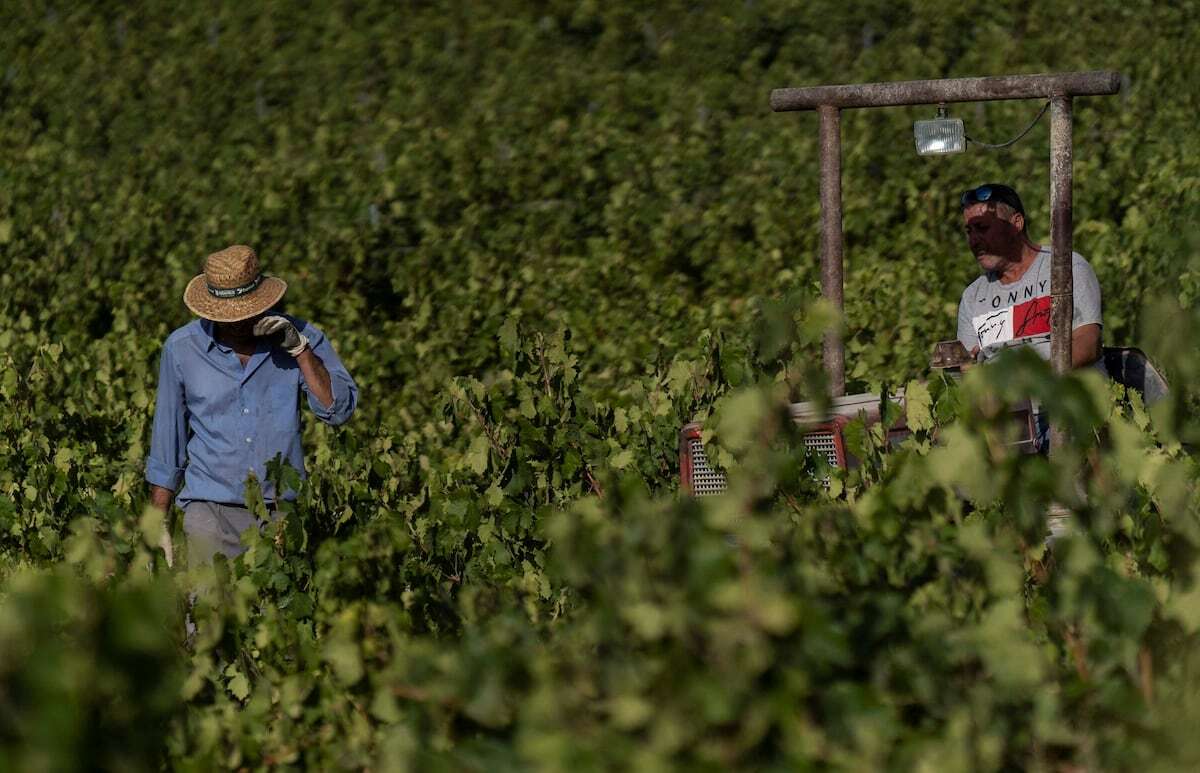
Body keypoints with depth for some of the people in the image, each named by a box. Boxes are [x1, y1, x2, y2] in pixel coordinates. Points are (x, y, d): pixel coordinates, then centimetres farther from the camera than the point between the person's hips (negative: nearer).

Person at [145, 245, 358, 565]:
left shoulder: (300, 337, 0)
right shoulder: (182, 348, 1)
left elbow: (339, 409, -9)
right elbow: (166, 439, 8)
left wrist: (300, 349, -17)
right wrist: (158, 524, 8)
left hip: (281, 514, 0)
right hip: (211, 512, 0)